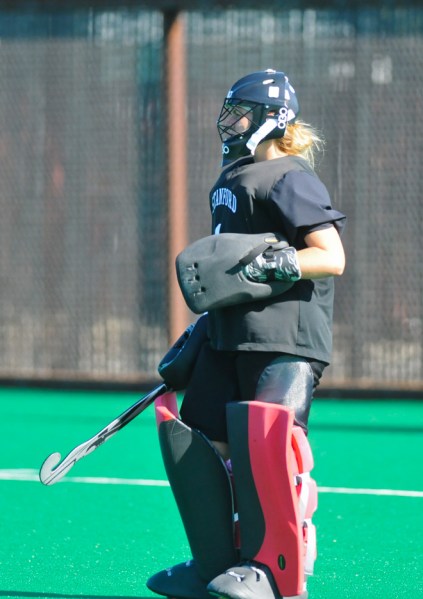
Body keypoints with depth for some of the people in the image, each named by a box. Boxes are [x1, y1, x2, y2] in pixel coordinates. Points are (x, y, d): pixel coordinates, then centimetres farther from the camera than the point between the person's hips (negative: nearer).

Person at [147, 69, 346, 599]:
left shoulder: (288, 179, -8)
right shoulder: (230, 181, 19)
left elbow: (331, 257, -15)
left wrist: (274, 265, -27)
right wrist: (203, 329, 27)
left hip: (285, 340, -10)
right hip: (231, 336, 10)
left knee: (264, 448, -17)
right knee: (198, 440, 5)